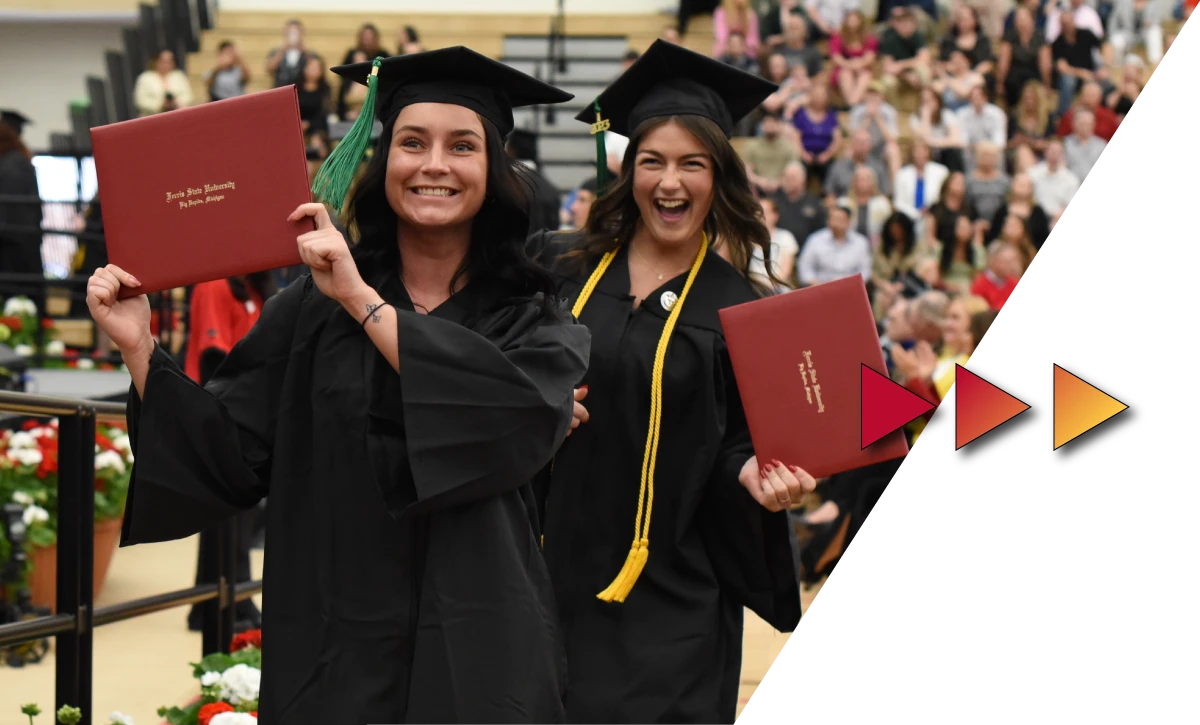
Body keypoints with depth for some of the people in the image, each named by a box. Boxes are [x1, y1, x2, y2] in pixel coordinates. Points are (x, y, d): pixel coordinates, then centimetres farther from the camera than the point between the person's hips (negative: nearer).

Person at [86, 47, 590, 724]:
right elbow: (227, 456, -1)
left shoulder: (536, 317, 0)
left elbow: (518, 415, -21)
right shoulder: (313, 306, 2)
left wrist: (363, 302, -20)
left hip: (480, 652, -1)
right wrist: (138, 348, -14)